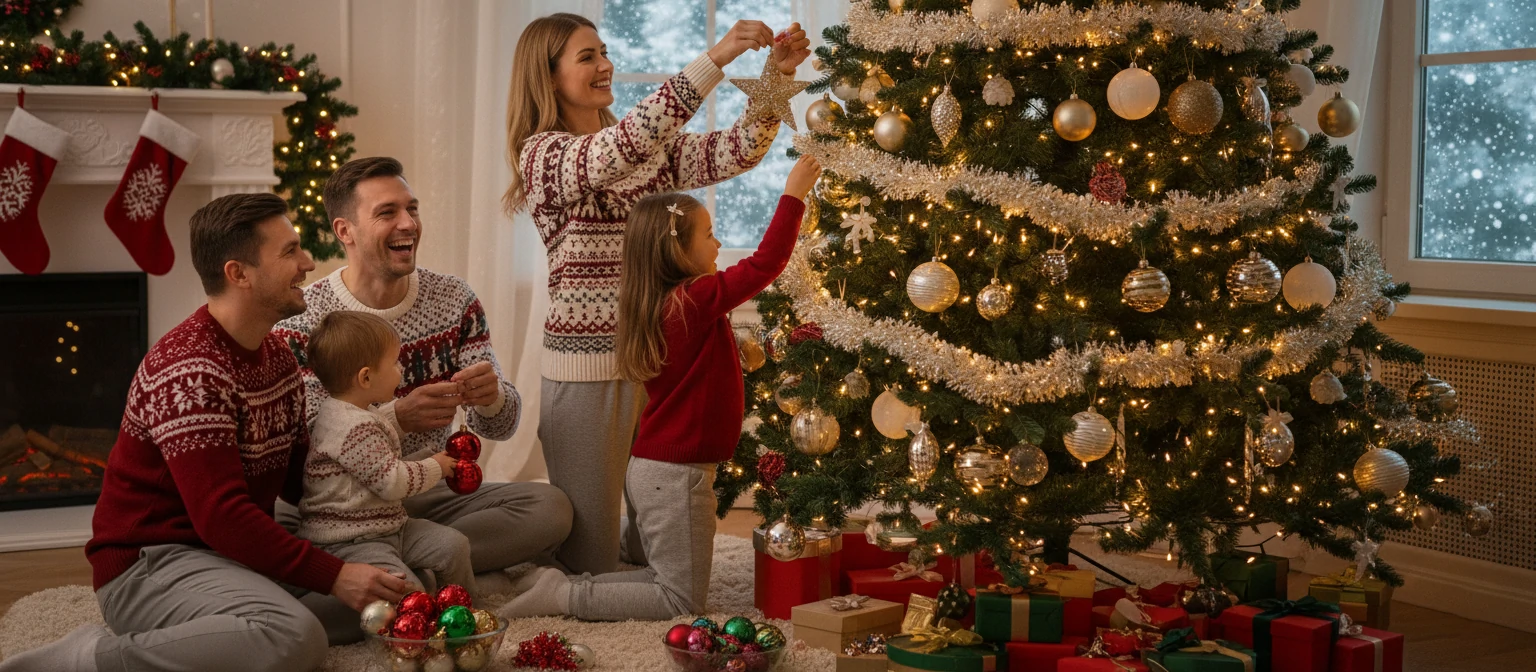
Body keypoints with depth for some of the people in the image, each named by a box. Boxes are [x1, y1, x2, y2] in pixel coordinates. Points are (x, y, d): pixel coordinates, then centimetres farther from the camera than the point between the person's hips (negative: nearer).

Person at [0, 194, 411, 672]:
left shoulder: (277, 355, 11)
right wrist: (331, 576, -26)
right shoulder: (189, 370, -20)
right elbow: (222, 517, -26)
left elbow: (296, 477, 15)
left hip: (238, 550, 10)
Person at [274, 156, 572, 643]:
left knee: (552, 508, -21)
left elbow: (499, 428, 3)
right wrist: (395, 418, -33)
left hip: (431, 495, 3)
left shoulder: (454, 300, 4)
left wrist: (491, 398, -23)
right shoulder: (301, 319, -8)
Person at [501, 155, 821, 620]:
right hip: (676, 476, -9)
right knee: (683, 603, -1)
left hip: (650, 470, 9)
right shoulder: (697, 299, -18)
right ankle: (566, 597, -6)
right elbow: (766, 263, -18)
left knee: (668, 578, 21)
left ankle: (565, 586, 10)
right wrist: (793, 195, -11)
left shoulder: (659, 304, 7)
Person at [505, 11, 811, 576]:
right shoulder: (542, 154, -10)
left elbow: (735, 152, 2)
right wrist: (716, 59, -31)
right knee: (592, 560, 2)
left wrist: (778, 75, -12)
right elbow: (623, 147, -28)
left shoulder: (654, 148, 12)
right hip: (587, 367, -6)